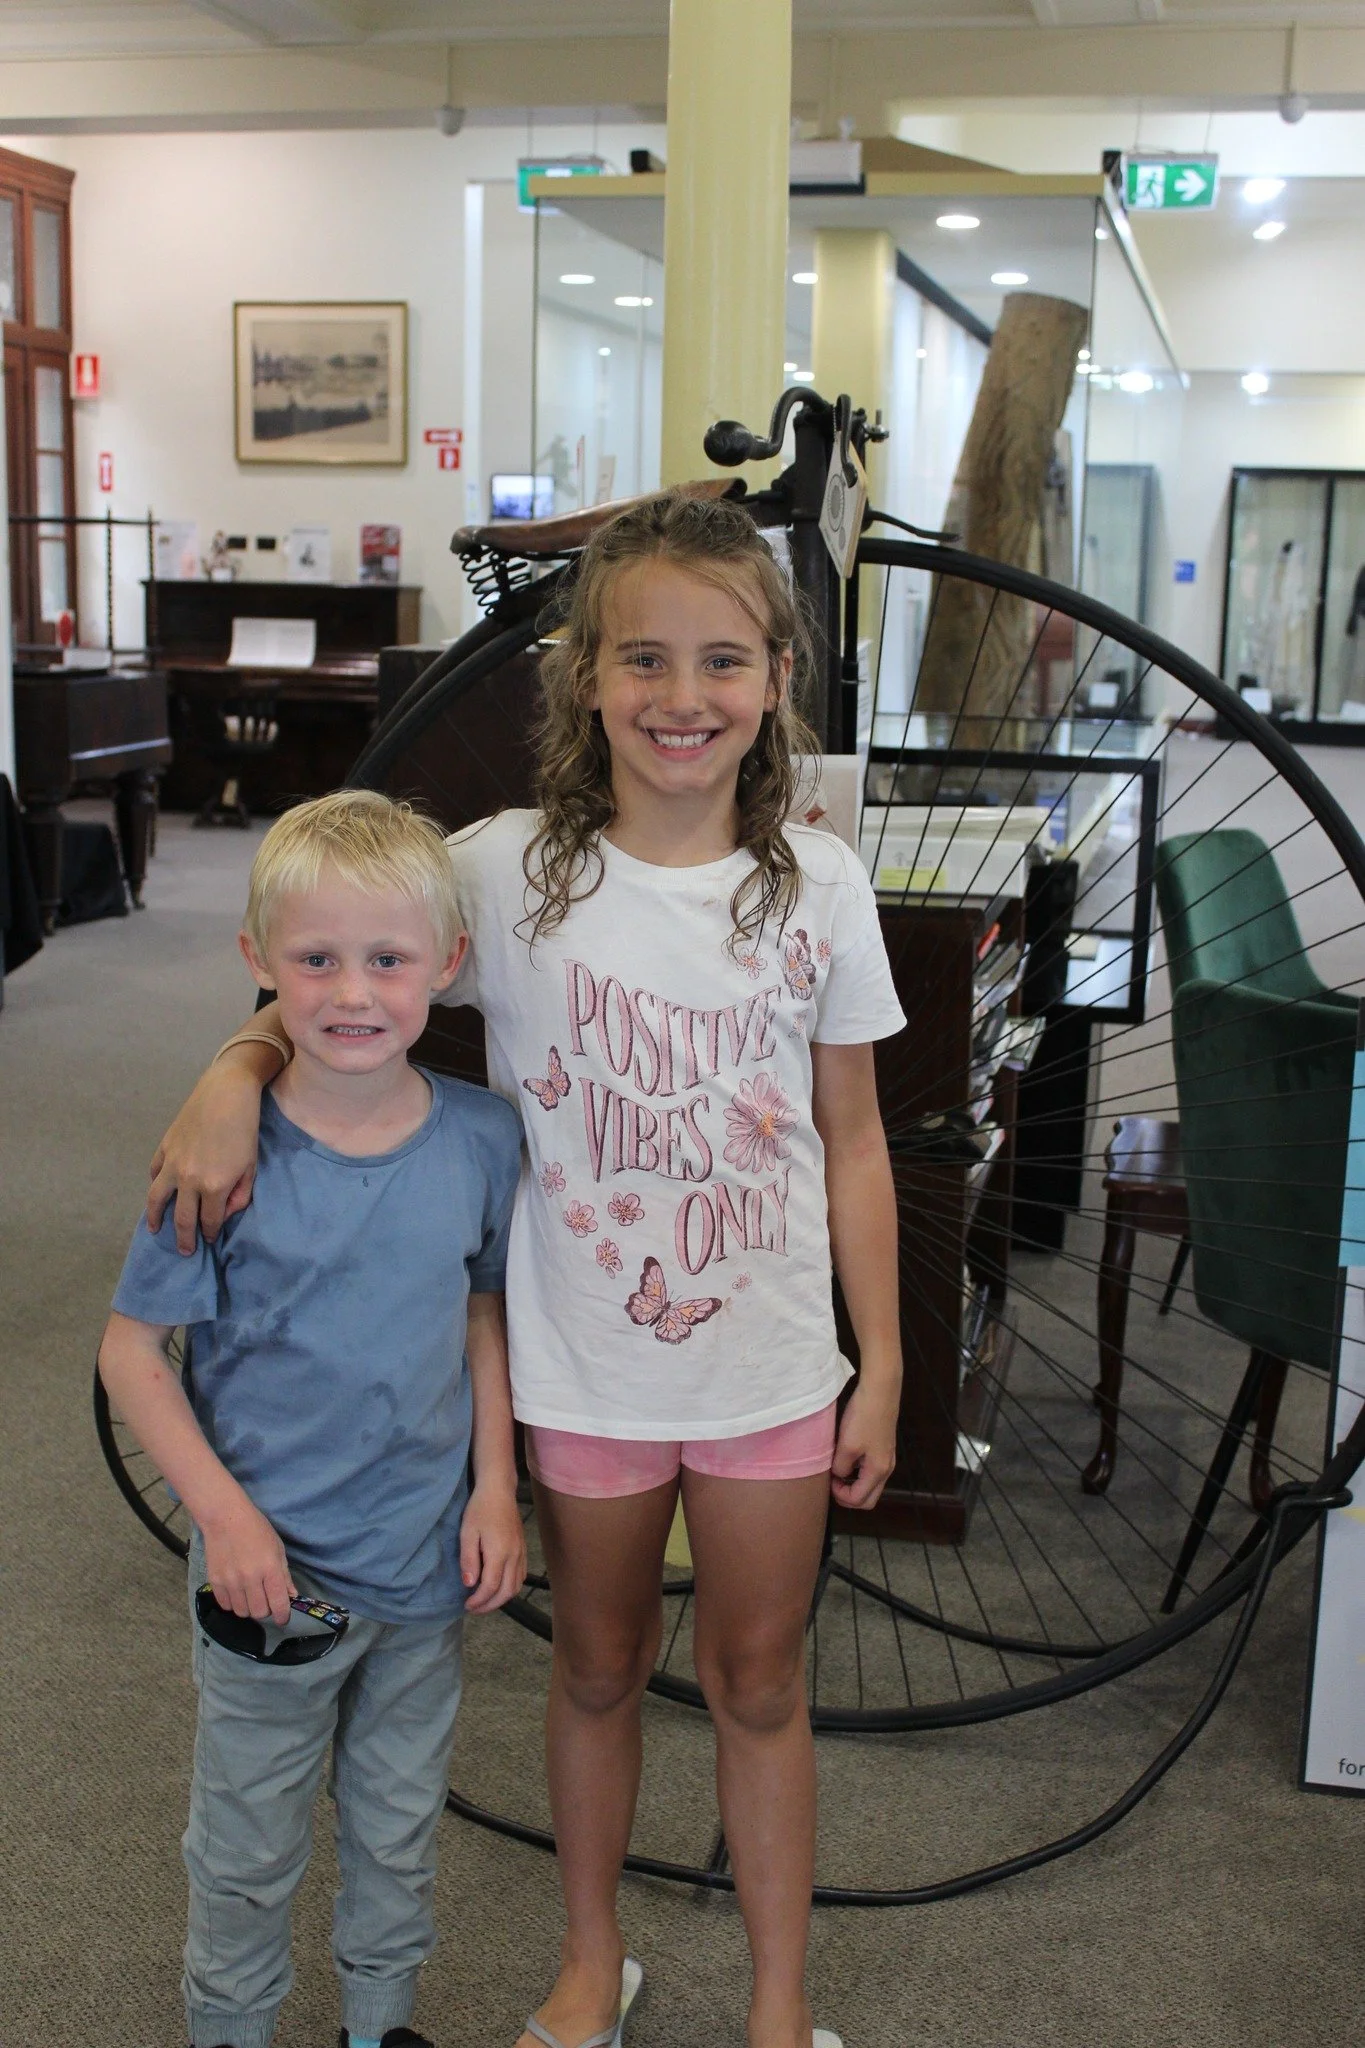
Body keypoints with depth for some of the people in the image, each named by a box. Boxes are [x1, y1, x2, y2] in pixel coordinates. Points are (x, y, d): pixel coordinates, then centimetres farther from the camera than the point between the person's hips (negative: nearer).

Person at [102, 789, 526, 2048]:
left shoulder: (482, 1139, -9)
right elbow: (131, 1350, -11)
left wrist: (496, 1488, -1)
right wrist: (225, 1514, -18)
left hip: (428, 1563, 3)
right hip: (271, 1567, -3)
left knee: (399, 1827, 22)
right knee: (249, 1847, 17)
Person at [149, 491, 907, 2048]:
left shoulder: (818, 886, -8)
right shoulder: (508, 871, -12)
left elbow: (850, 1138, -1)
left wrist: (882, 1363, 1)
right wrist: (237, 1071, -21)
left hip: (772, 1367, 0)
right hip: (583, 1366, 0)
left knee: (758, 1683, 16)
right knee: (598, 1667, 20)